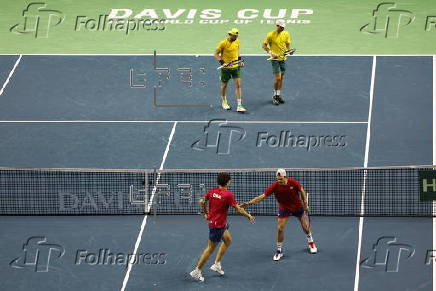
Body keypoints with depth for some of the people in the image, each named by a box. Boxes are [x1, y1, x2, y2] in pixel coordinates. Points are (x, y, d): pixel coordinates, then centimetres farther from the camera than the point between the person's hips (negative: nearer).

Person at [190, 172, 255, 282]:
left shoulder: (212, 191, -1)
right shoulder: (228, 194, -22)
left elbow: (202, 201, 10)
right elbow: (238, 209, -17)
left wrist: (205, 213, 25)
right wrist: (249, 216, -3)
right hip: (218, 225, -8)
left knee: (228, 240, 24)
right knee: (210, 248, 2)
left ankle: (217, 264, 27)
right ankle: (196, 271, 9)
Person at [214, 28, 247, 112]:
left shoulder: (237, 42, 1)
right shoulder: (223, 43, -15)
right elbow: (216, 54, -9)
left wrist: (240, 60, 9)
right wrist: (222, 62, -22)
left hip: (236, 67, 4)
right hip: (226, 68, -3)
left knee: (238, 85, -6)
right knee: (224, 85, 12)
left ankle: (239, 105, -7)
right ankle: (223, 101, 38)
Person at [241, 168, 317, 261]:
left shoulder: (293, 183, -24)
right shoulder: (275, 186, -25)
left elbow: (302, 191, -4)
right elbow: (263, 196, -26)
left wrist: (305, 203, -4)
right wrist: (249, 203, -34)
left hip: (298, 207, 0)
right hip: (284, 209, 0)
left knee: (306, 227, 11)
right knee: (280, 229, -10)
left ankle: (310, 242, 42)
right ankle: (279, 251, 7)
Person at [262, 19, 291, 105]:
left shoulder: (286, 34, 2)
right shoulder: (271, 35, -12)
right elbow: (264, 45, -7)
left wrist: (289, 50, -8)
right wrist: (271, 53, -19)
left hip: (283, 58, 5)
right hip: (275, 59, -5)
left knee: (281, 78, 10)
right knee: (278, 78, -10)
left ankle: (278, 95, 22)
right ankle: (274, 95, 6)